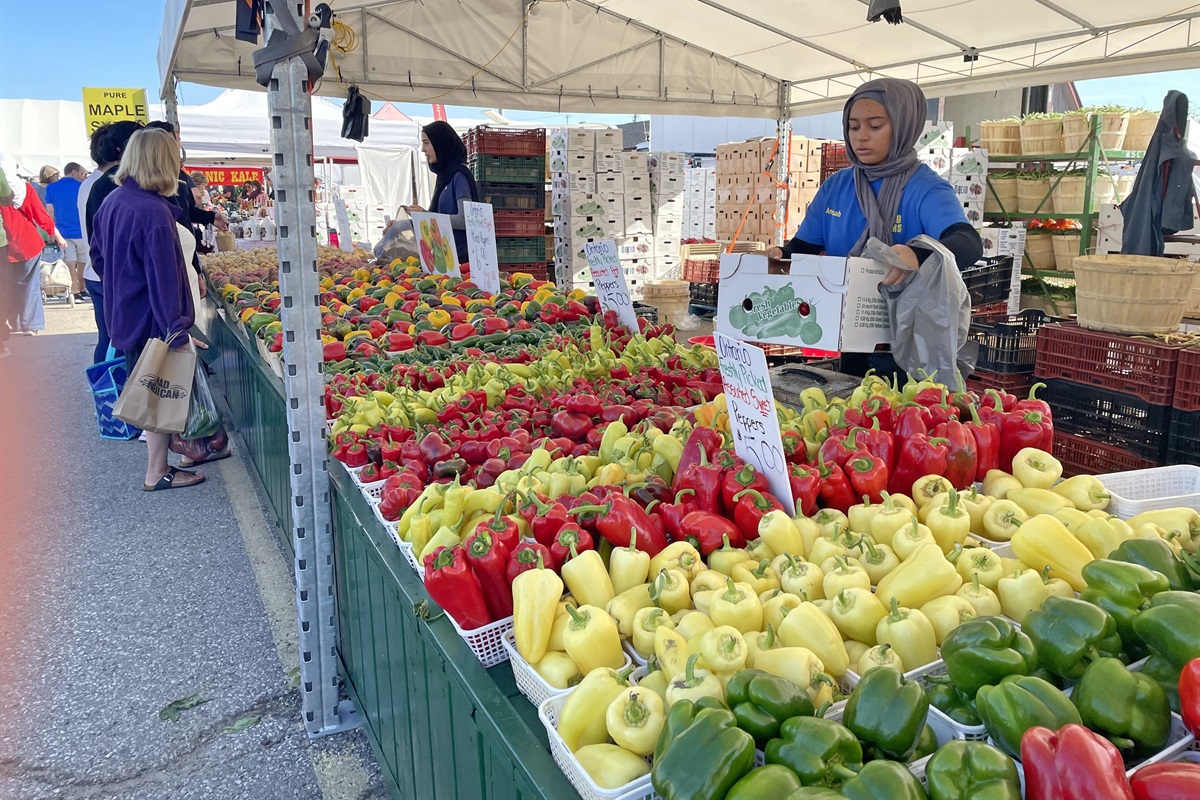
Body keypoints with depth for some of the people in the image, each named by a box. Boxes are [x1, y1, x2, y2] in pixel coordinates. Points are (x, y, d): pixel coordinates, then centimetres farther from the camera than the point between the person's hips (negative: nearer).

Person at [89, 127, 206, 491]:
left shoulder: (112, 201, 5)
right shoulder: (154, 212, -22)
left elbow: (98, 256, 16)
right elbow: (164, 279, -25)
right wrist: (176, 328, -24)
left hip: (124, 315, 9)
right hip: (152, 321, -9)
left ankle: (161, 456, 32)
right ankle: (157, 473, 13)